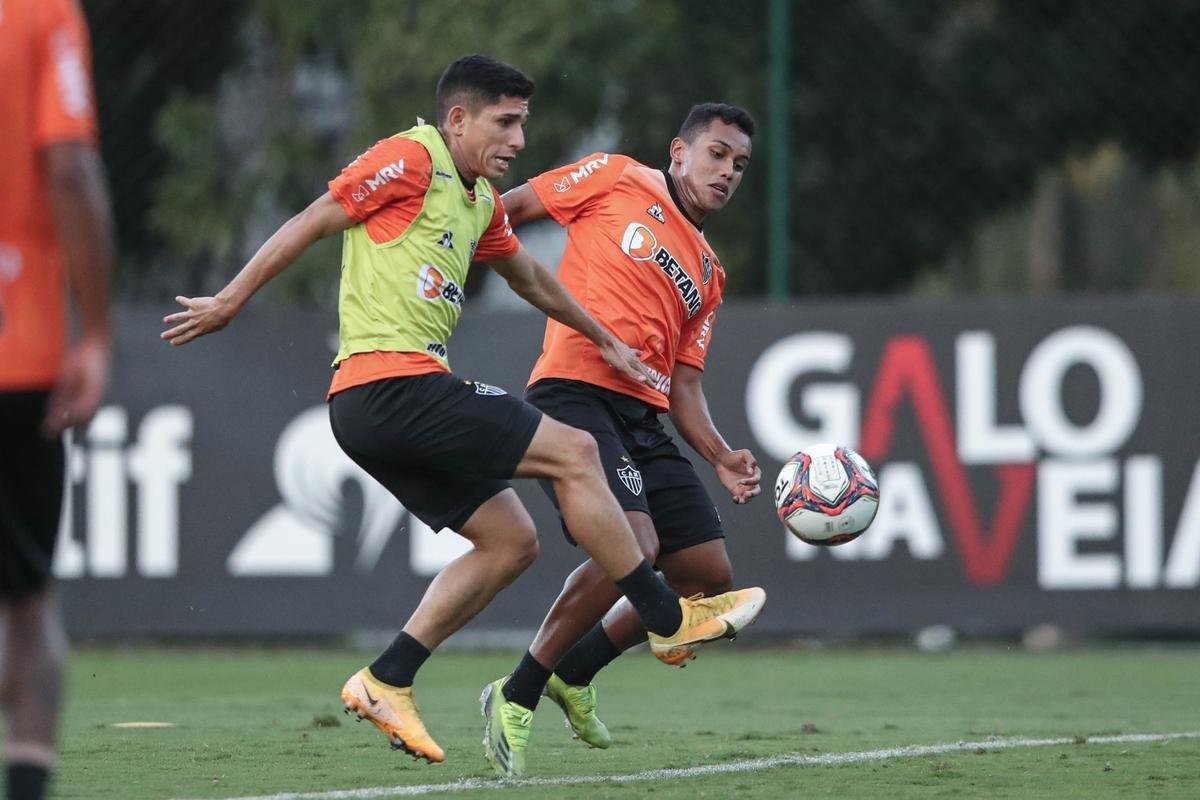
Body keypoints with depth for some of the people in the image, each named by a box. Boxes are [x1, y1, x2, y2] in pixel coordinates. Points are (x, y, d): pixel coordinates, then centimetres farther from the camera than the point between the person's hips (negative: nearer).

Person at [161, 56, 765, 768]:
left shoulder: (483, 202, 21)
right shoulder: (411, 159, -7)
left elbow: (529, 277, 37)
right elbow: (311, 224, -7)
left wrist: (605, 341, 45)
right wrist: (229, 303, -6)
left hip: (393, 402, 10)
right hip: (389, 383, -10)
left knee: (511, 541, 8)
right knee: (573, 451, -9)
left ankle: (386, 681, 6)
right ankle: (668, 617, 0)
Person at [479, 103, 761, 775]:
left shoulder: (709, 274, 23)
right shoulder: (616, 180, 7)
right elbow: (506, 209, 8)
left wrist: (722, 457, 4)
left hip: (644, 417, 8)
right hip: (573, 394, -8)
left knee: (711, 579, 4)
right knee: (634, 546, -26)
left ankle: (574, 673, 23)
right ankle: (517, 697, -11)